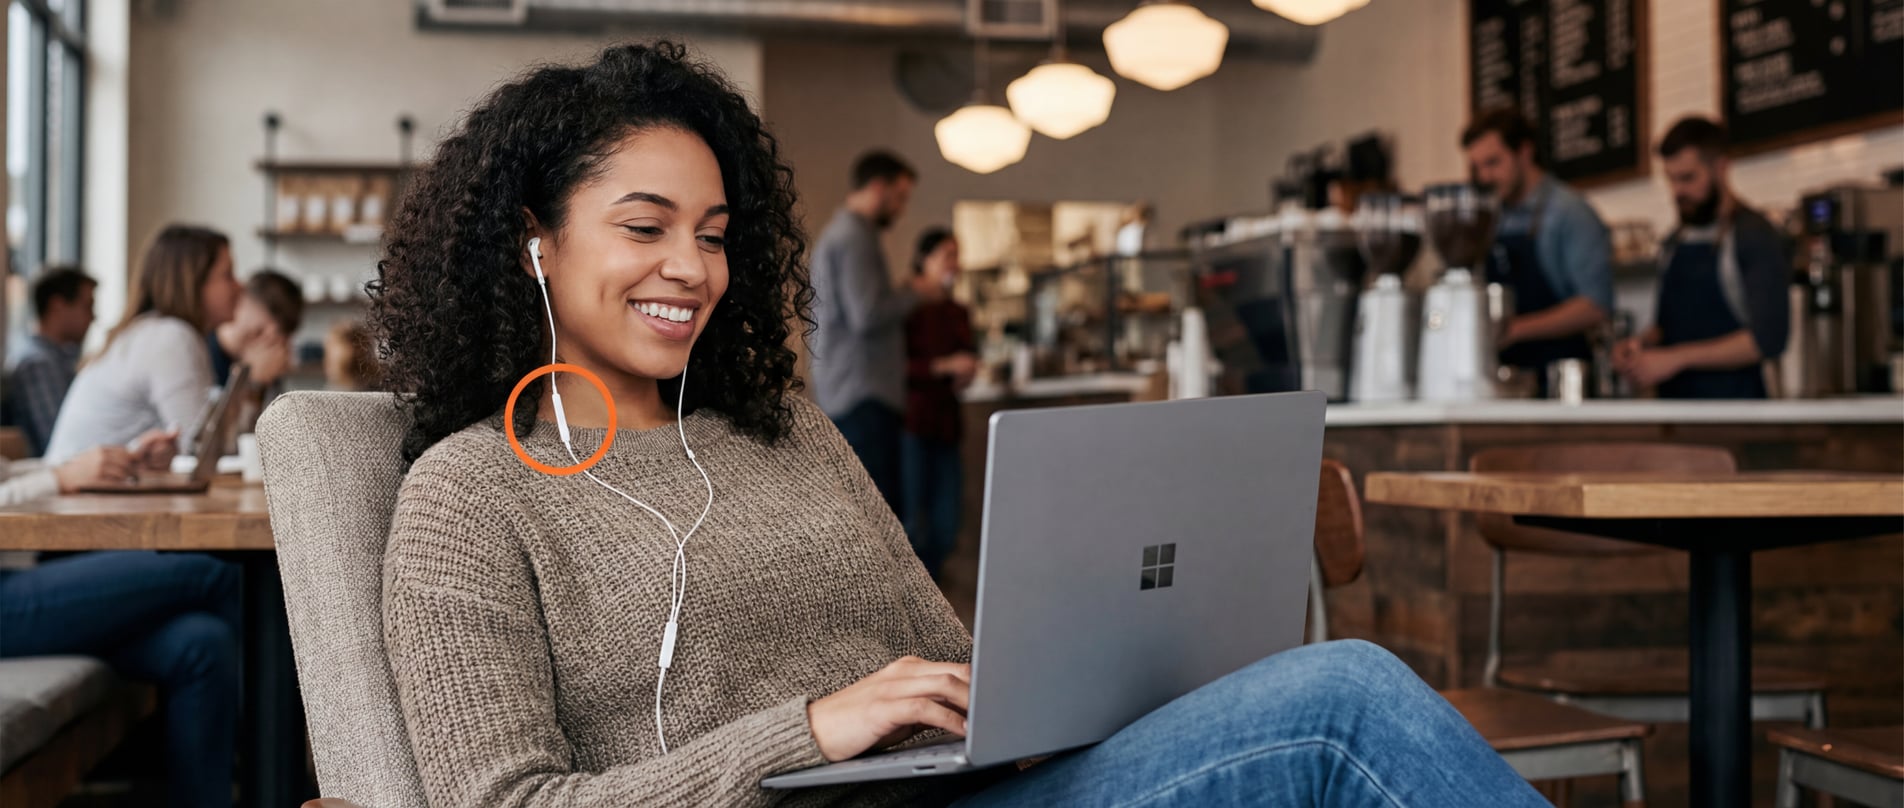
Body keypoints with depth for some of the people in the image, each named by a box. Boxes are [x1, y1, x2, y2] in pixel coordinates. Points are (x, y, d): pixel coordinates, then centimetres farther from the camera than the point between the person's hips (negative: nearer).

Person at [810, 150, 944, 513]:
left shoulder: (838, 234, 22)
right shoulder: (854, 238, -11)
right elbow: (866, 316, -20)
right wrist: (914, 294, -5)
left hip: (844, 394, 11)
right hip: (863, 395, -11)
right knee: (879, 509, -12)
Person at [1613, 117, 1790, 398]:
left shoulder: (1754, 236, -6)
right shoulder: (1674, 243, 15)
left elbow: (1768, 338, -14)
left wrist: (1676, 358, -18)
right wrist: (1642, 343, 1)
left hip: (1731, 400, -6)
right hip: (1672, 401, 6)